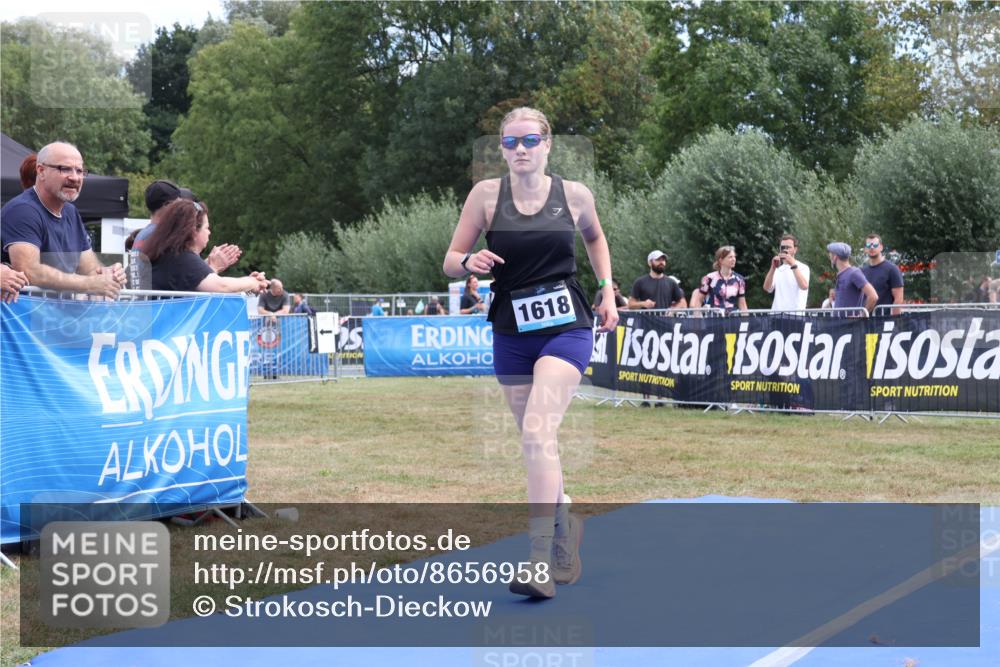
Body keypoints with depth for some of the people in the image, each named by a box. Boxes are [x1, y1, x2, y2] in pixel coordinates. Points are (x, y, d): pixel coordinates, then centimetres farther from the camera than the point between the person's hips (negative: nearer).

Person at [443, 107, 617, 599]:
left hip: (567, 327, -3)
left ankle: (540, 560, -22)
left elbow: (595, 237, 22)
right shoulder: (486, 194, -1)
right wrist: (470, 262, -20)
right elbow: (450, 262, 2)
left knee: (538, 431, -21)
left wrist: (607, 290, 14)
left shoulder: (574, 195, 0)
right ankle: (565, 526, 37)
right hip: (512, 334, 3)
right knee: (537, 442, 10)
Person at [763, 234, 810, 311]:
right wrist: (773, 268, -9)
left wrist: (793, 264, -17)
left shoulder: (802, 267, 4)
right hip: (777, 312, 4)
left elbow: (804, 286, -16)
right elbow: (767, 288, 2)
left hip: (796, 312, -4)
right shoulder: (778, 270, 17)